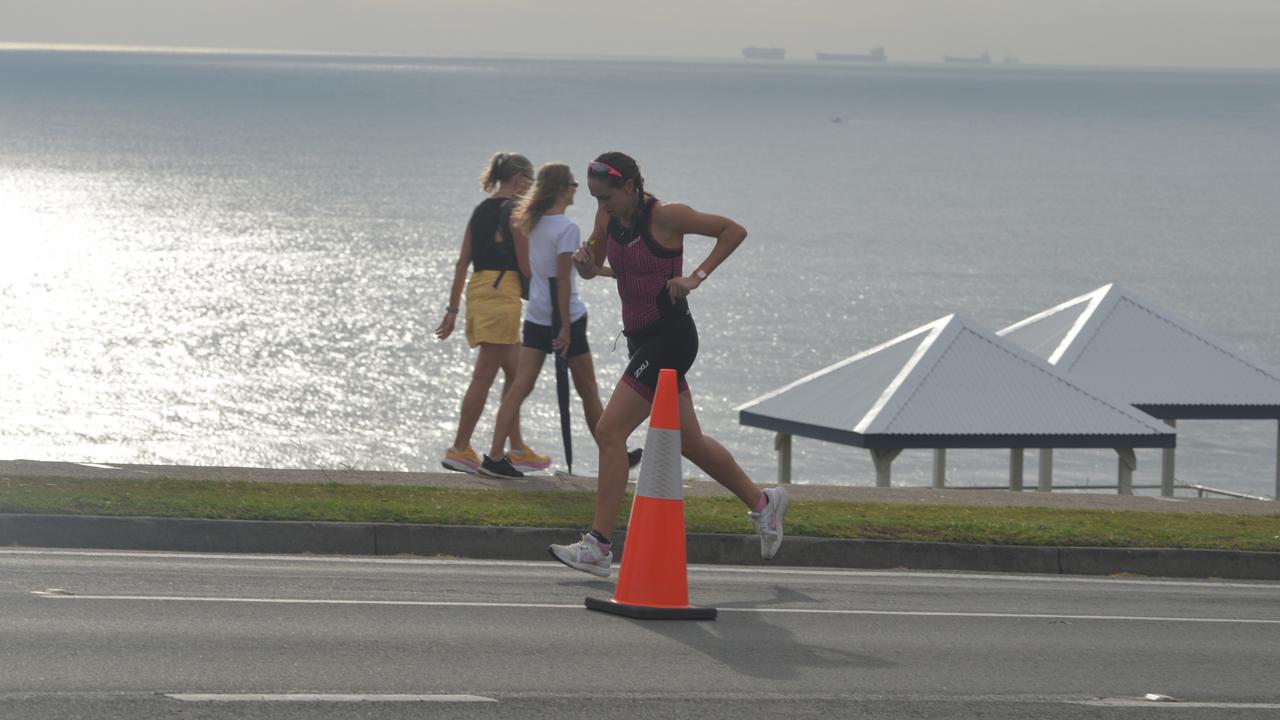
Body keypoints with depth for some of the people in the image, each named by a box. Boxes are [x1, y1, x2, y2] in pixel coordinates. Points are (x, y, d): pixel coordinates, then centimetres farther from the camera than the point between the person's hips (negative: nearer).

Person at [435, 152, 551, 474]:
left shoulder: (481, 210, 15)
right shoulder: (515, 210, -8)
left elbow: (462, 263, 14)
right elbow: (525, 264, -11)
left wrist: (453, 308, 15)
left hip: (477, 290, 9)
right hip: (503, 290, -9)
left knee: (515, 372, 16)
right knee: (484, 375, -6)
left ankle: (517, 449, 19)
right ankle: (460, 449, -7)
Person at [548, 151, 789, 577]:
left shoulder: (665, 216, -15)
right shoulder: (608, 217, 4)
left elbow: (734, 231, -9)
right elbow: (595, 267, 15)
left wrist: (696, 277, -16)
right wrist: (586, 266, -8)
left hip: (670, 337, -8)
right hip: (640, 338, 9)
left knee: (610, 432, -14)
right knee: (688, 441, 16)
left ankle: (598, 546, -12)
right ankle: (762, 502, 34)